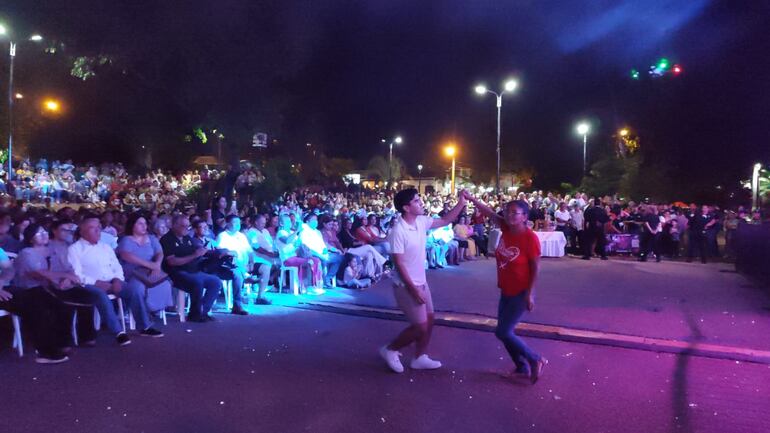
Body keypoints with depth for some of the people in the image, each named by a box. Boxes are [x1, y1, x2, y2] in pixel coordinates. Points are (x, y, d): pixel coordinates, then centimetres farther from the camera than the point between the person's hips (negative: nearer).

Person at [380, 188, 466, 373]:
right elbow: (398, 264, -23)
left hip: (421, 282, 8)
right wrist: (413, 289, -23)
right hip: (407, 286, -8)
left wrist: (461, 203, 0)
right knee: (420, 327, -2)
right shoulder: (398, 231, -24)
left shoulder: (421, 221, -1)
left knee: (429, 321, 15)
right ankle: (389, 350, 17)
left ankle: (419, 358, 31)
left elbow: (445, 220, 12)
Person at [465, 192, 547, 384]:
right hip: (506, 291, 7)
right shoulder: (506, 228, -3)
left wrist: (529, 294, -17)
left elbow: (535, 268, -16)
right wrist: (471, 199, -12)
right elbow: (490, 213, -2)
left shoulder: (530, 238, -21)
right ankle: (522, 367, 31)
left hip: (520, 293, -7)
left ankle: (536, 360, 11)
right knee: (506, 331, 13)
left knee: (503, 332, -6)